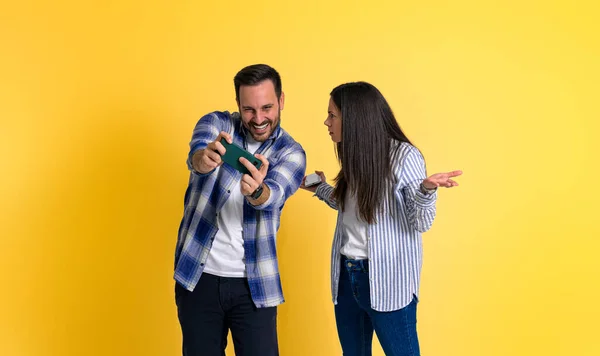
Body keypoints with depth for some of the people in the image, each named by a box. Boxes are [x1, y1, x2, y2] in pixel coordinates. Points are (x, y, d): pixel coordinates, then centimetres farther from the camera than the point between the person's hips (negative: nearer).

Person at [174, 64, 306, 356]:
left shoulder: (291, 153, -3)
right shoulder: (217, 124, -1)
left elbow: (272, 196, -23)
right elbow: (195, 157, -23)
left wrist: (256, 191, -47)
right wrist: (205, 158, -48)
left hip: (253, 284, 0)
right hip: (198, 276, 1)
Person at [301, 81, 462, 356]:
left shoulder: (404, 156, -14)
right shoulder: (355, 155, 7)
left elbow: (420, 223, -15)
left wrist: (426, 189, -33)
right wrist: (320, 188, 17)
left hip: (388, 281, -7)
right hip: (346, 276, 7)